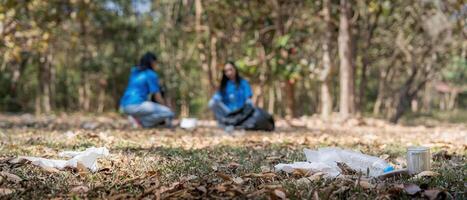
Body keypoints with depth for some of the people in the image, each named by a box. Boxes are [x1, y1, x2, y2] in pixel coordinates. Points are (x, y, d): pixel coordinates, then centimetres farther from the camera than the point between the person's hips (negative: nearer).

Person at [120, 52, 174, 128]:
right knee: (169, 113, -5)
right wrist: (166, 108, 10)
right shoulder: (151, 74, -4)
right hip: (137, 105, -9)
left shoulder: (134, 71, 19)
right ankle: (140, 121, -10)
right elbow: (157, 96, -5)